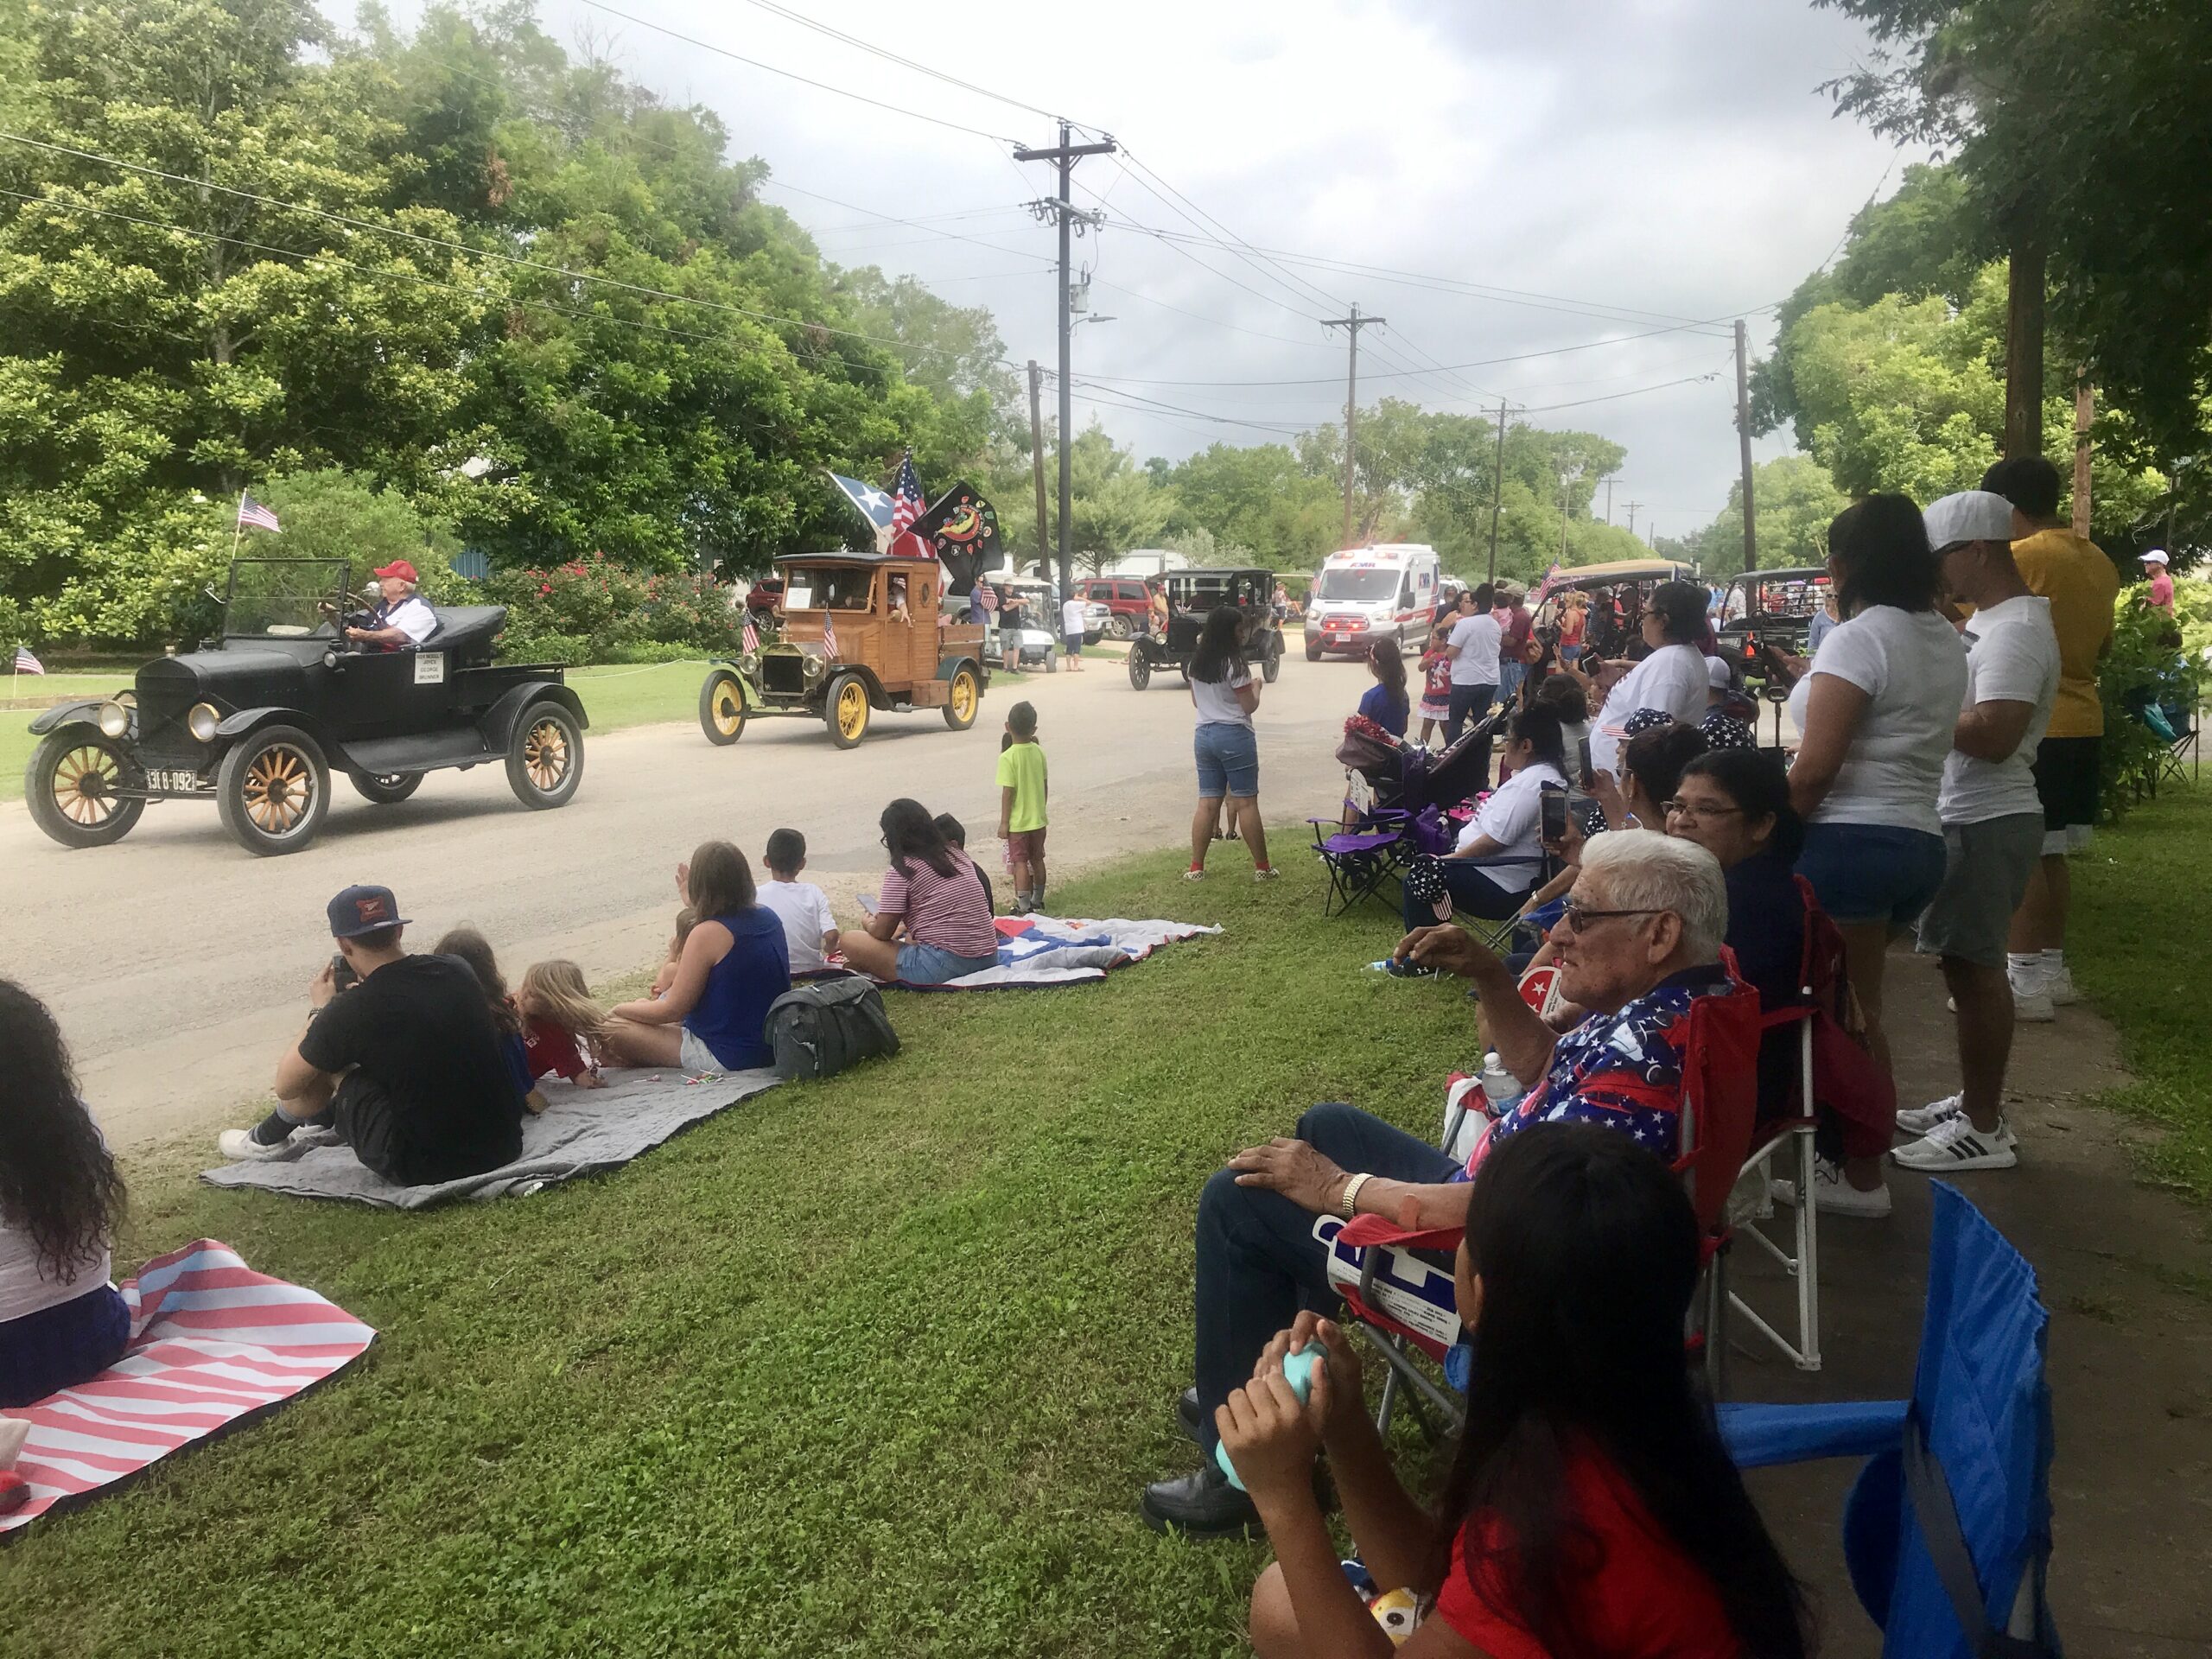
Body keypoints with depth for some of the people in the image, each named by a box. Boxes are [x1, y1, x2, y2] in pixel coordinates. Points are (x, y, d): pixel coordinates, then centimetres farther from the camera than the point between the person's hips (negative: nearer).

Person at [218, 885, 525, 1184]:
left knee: (319, 1066, 11)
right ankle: (323, 1122, 49)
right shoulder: (458, 972, 0)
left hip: (425, 1168, -5)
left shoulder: (350, 1010, -14)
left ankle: (270, 1140, 37)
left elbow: (286, 1087, 3)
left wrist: (321, 1010, 13)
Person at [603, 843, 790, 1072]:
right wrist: (695, 905, 27)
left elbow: (673, 1009, -16)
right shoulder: (769, 916, 2)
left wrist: (620, 1010, 0)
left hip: (727, 1057, -9)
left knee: (609, 1028, -6)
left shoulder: (708, 933, -22)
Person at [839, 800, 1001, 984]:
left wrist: (870, 924, 20)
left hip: (942, 965, -8)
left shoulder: (903, 870, -6)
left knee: (850, 941, 1)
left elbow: (882, 933, -2)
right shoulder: (959, 857, 14)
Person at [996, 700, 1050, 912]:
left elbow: (1008, 792, -17)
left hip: (1018, 821, -6)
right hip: (1038, 819, 6)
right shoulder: (1039, 752, -2)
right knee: (1037, 859, 18)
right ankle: (1037, 900, 31)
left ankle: (1023, 908, 4)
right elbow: (1045, 785, 6)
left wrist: (1004, 822, -10)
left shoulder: (1008, 757, -19)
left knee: (1020, 863, 1)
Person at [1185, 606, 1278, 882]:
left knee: (1207, 802, 8)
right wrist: (1256, 687, 7)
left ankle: (1196, 868, 6)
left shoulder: (1197, 662, 9)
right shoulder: (1234, 664, -14)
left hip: (1204, 735, 7)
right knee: (1246, 802, -1)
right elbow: (1250, 707, -10)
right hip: (1234, 735, -6)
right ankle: (1262, 867, 5)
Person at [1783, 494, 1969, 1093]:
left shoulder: (1857, 638, -13)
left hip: (1852, 842, -9)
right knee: (1862, 1004, 17)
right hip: (1921, 842, 9)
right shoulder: (1946, 641, 13)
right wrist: (1810, 680, 20)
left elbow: (1815, 768, -18)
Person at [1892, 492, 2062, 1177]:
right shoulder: (1988, 621, 14)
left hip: (1986, 824, -10)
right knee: (1966, 964, 16)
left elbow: (1994, 735, -28)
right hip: (1965, 817, 10)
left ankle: (1984, 1128, 5)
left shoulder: (2016, 629, -19)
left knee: (1975, 968, -4)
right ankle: (1975, 1101, 26)